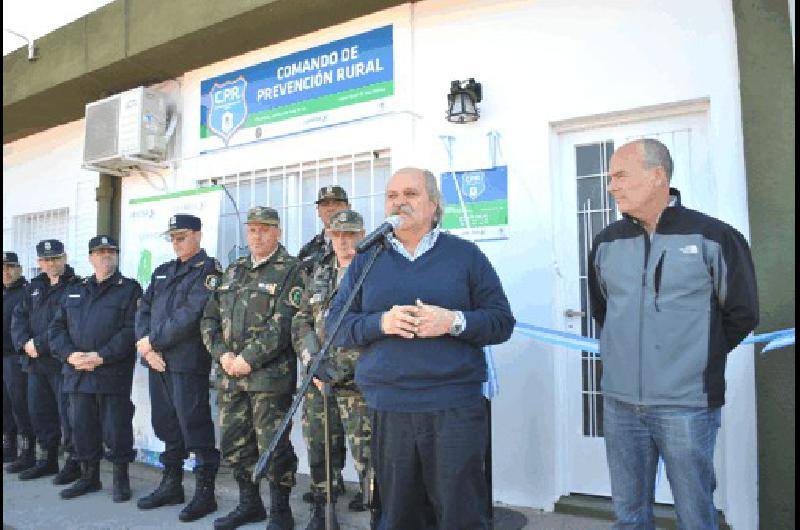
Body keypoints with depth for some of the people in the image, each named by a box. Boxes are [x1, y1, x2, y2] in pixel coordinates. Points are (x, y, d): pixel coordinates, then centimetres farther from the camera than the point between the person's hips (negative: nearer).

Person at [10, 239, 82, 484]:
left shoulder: (77, 286, -7)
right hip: (35, 362, 7)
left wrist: (40, 344, -18)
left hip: (63, 361, -7)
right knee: (39, 412, 14)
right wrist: (25, 343, -7)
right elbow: (19, 317, 11)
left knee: (67, 413, -4)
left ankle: (74, 461, 7)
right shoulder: (33, 287, 17)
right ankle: (48, 459, 28)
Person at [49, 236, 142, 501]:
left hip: (113, 373, -5)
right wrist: (70, 354, -6)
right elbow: (57, 327, 13)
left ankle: (121, 479, 14)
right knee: (82, 426, 12)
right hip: (77, 373, 5)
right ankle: (89, 477, 27)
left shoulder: (129, 289, 1)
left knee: (116, 427, -1)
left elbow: (131, 330, -10)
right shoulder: (75, 291, 19)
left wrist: (101, 357, -17)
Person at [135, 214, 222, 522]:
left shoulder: (208, 271, -6)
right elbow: (144, 310, 11)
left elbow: (189, 317, -17)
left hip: (188, 363, -7)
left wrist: (152, 340, -12)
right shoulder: (162, 272, 18)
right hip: (157, 361, 7)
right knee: (167, 425, 16)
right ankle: (171, 485, 30)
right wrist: (147, 347, -5)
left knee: (195, 427, -2)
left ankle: (205, 493, 9)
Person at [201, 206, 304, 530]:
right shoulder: (233, 271, 16)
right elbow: (210, 318, 12)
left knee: (272, 446, 0)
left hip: (270, 375, -6)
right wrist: (223, 355, -4)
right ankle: (249, 504, 33)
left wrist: (249, 359, -17)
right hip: (229, 375, 7)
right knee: (234, 443, 15)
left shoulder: (290, 271, -4)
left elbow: (283, 324, -14)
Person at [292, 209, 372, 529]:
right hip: (318, 377, 5)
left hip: (356, 379, -5)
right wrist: (312, 361, -4)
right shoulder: (319, 274, 12)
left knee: (364, 450, -2)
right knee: (318, 446, 12)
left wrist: (338, 367, -18)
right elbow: (301, 321, 11)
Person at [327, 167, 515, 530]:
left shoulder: (465, 254, 5)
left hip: (455, 407, -2)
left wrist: (454, 322, -15)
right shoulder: (365, 260, 10)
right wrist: (380, 323, -12)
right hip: (386, 408, 2)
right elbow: (335, 325, 6)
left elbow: (502, 322, 3)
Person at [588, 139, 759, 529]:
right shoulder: (606, 242, 5)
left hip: (686, 405, -3)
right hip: (619, 403, 4)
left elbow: (742, 314, 2)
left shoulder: (713, 237, -7)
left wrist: (698, 357, 8)